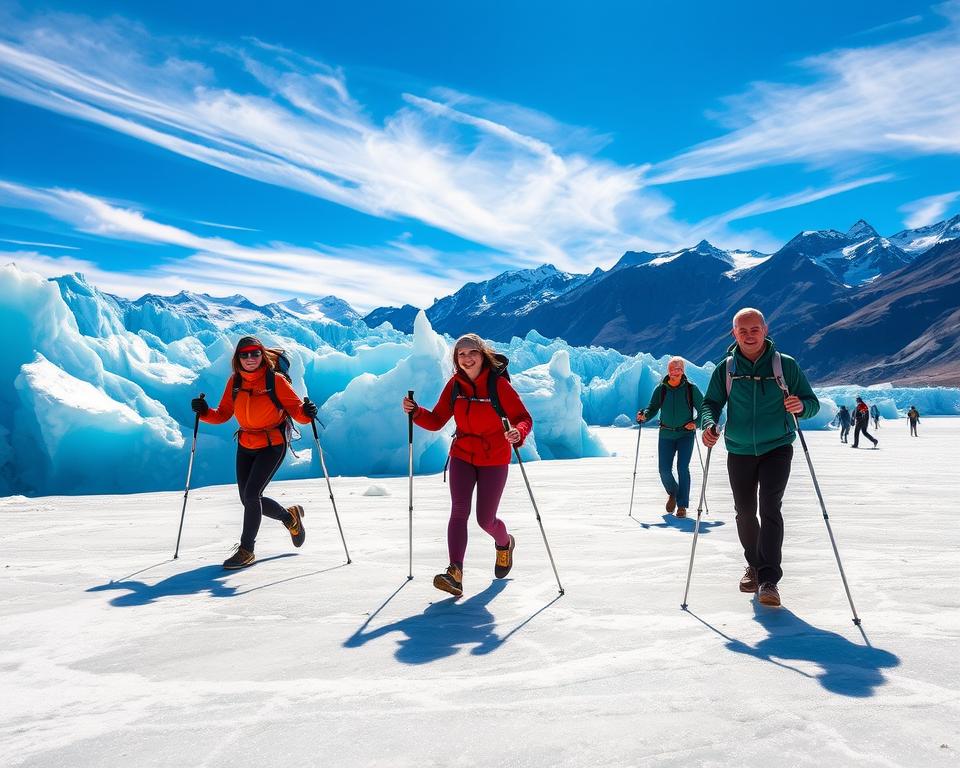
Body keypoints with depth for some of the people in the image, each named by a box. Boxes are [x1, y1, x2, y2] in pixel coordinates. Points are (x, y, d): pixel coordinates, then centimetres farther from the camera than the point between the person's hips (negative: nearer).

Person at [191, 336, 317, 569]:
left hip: (272, 446, -6)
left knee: (251, 494, -16)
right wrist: (204, 412, -15)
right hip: (246, 445, 6)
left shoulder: (276, 380, -13)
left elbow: (295, 408, -14)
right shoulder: (234, 381, 1)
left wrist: (306, 412, -35)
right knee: (249, 500, 9)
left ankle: (246, 550, -1)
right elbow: (223, 414, 4)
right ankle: (291, 517, 35)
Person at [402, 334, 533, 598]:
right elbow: (436, 421, 0)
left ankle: (504, 544, 39)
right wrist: (415, 412, -19)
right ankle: (455, 573, -20)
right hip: (462, 456, 3)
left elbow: (524, 418, -15)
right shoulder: (455, 384, -3)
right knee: (459, 511, -15)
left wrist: (518, 433, -37)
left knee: (485, 520, 4)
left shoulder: (499, 384, -15)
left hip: (494, 460, -3)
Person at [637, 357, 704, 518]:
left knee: (682, 468, -11)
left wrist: (696, 423, -11)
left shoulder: (691, 389, -3)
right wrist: (644, 416, -17)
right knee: (664, 470, 0)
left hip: (685, 434, -2)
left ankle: (682, 506, -1)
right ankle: (672, 493, 31)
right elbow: (653, 408, 4)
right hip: (666, 434, 2)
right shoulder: (661, 389, 2)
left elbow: (703, 409, 5)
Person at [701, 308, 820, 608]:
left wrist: (801, 406, -25)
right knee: (745, 512, 12)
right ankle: (754, 565, 34)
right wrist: (709, 423, -24)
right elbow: (711, 403, -2)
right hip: (739, 451, 2)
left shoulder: (785, 365, -3)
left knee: (770, 508, -16)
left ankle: (769, 580, -13)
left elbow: (812, 402, -1)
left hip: (777, 448, -2)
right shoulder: (725, 369, 1)